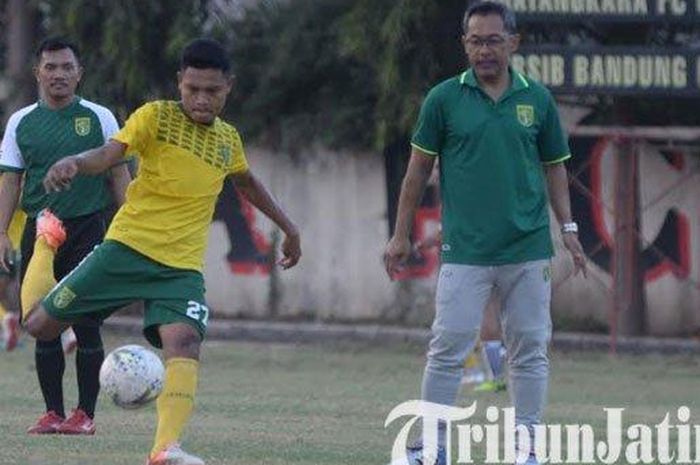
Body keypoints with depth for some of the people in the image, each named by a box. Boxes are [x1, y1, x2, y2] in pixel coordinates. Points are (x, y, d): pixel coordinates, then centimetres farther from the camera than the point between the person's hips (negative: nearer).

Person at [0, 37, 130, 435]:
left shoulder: (99, 118, 3)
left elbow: (119, 175, 5)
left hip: (88, 228, -2)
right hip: (40, 230, 2)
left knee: (86, 324, -5)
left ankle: (85, 413, 0)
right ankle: (53, 413, 8)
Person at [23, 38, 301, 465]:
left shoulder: (228, 139, 13)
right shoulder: (157, 117, -3)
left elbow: (247, 181, 36)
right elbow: (110, 154, -19)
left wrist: (288, 226, 39)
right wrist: (74, 163, -40)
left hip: (182, 266, 2)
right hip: (128, 246, -2)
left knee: (184, 340, -26)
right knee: (41, 325, 0)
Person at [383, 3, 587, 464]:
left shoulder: (538, 99, 6)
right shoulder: (444, 98, 1)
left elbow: (554, 166, 14)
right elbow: (419, 167, 6)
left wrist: (568, 226, 4)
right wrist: (401, 235, 5)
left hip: (528, 251, 2)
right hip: (465, 250, -2)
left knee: (530, 351, 3)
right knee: (448, 348, -5)